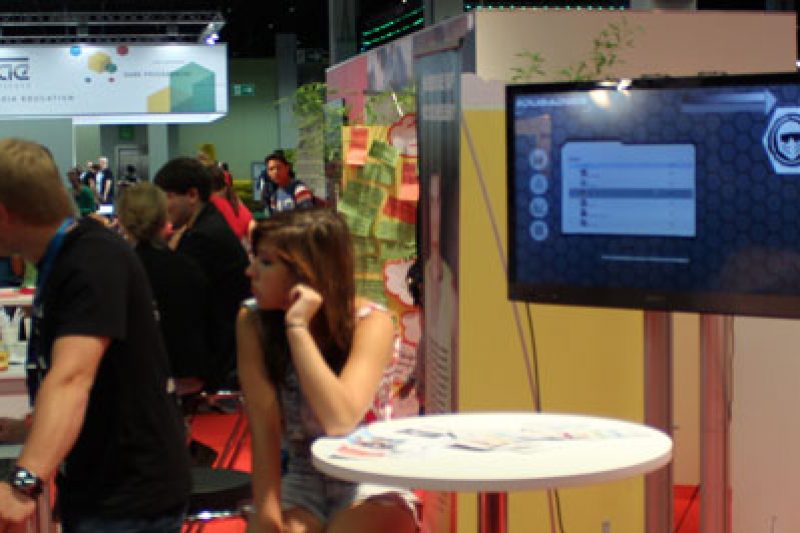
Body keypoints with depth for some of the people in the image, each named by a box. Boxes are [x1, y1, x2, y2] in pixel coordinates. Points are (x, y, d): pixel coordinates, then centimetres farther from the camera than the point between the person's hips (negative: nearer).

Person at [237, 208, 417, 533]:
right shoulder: (253, 321, -6)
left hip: (369, 485, -2)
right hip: (299, 484, 2)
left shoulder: (371, 323, -16)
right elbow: (264, 423, -13)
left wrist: (297, 327, -28)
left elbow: (340, 421, -31)